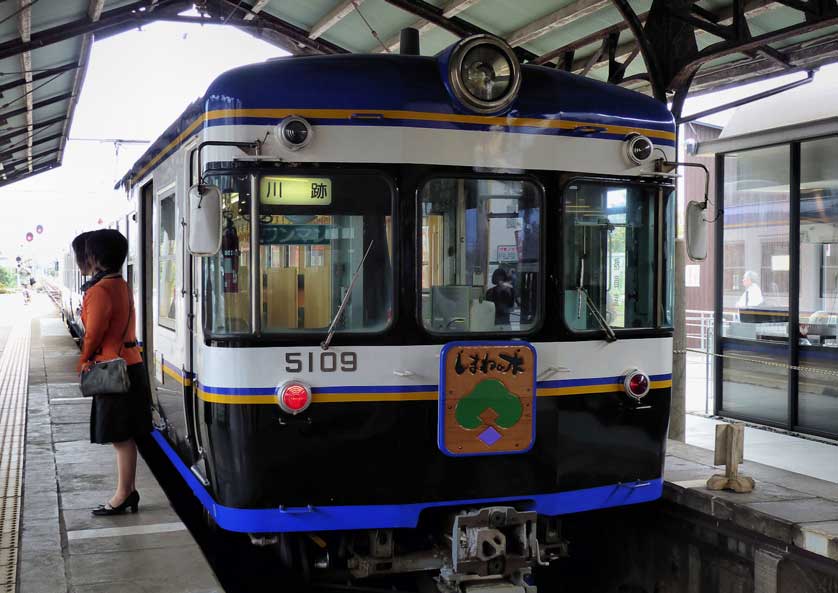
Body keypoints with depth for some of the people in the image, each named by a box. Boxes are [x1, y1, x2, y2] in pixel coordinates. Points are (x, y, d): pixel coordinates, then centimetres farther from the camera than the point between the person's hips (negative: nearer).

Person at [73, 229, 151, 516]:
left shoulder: (99, 290, -17)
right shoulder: (121, 285, 11)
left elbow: (93, 334, -15)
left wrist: (84, 362, 2)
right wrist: (91, 360, 14)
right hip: (129, 365, 9)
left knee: (121, 437, -2)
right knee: (124, 436, 13)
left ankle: (124, 495, 6)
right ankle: (127, 492, 20)